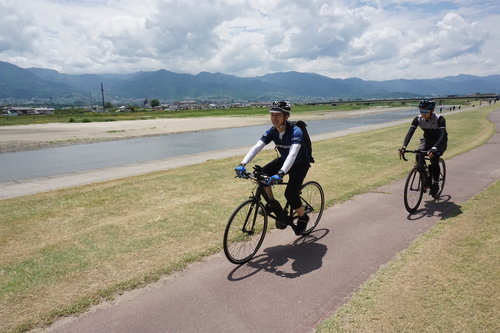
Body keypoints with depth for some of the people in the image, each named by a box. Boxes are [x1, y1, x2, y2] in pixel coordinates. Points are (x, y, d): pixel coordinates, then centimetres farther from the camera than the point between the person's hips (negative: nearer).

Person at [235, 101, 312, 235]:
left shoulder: (295, 131, -31)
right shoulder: (272, 131, -14)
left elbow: (293, 154, -45)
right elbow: (256, 147, -24)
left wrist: (280, 173, -60)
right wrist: (242, 164, -39)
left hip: (300, 163, -5)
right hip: (284, 160, 5)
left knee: (290, 194, -20)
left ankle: (303, 218, 10)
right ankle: (273, 205, -1)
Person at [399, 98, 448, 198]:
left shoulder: (440, 119, -27)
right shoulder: (418, 119, -17)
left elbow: (442, 134, -38)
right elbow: (410, 132, -25)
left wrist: (434, 148, -55)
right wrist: (404, 146, -41)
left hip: (440, 141, -4)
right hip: (427, 140, 4)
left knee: (433, 158, -29)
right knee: (418, 157, -24)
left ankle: (435, 184, -8)